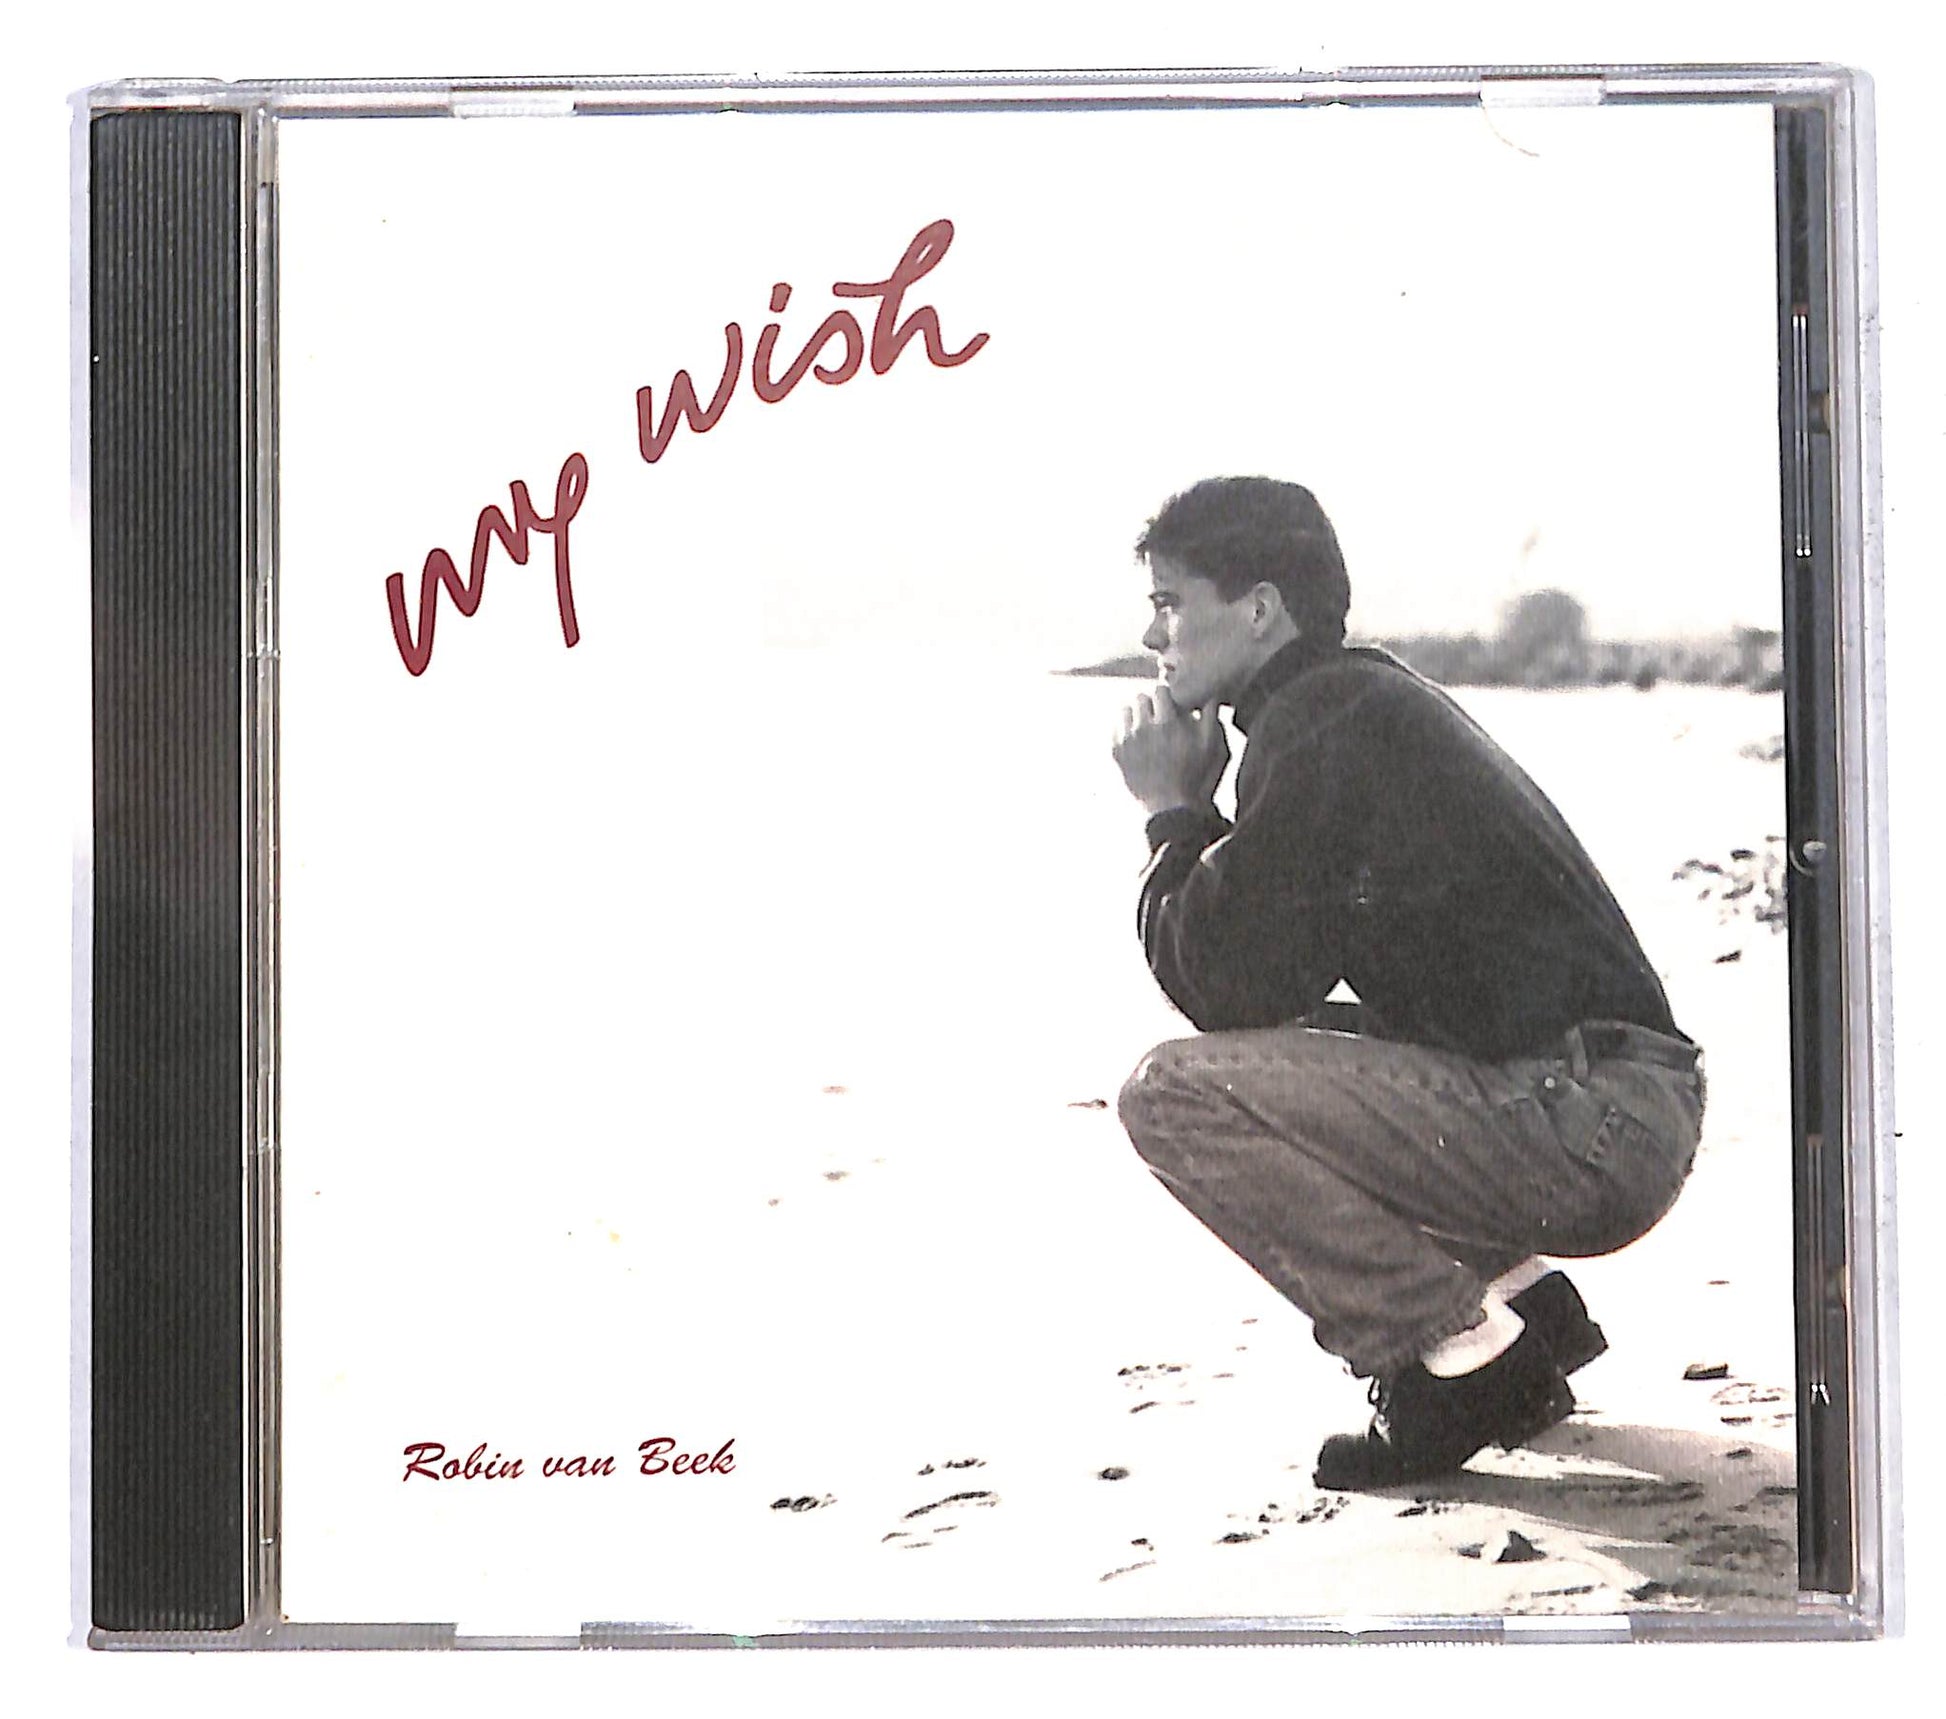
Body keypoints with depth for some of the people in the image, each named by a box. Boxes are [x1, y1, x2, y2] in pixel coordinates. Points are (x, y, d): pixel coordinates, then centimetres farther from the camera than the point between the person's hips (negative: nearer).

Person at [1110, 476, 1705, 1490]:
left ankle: (1457, 1351, -6)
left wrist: (1174, 814, 2)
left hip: (1594, 1131, -10)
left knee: (1178, 1093, -15)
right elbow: (1263, 994, 22)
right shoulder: (1376, 701, 19)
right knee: (1257, 1062, 26)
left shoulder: (1319, 723, -11)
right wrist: (1193, 822, 11)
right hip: (1623, 1121, 10)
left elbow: (1228, 988, -11)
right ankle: (1514, 1293, 16)